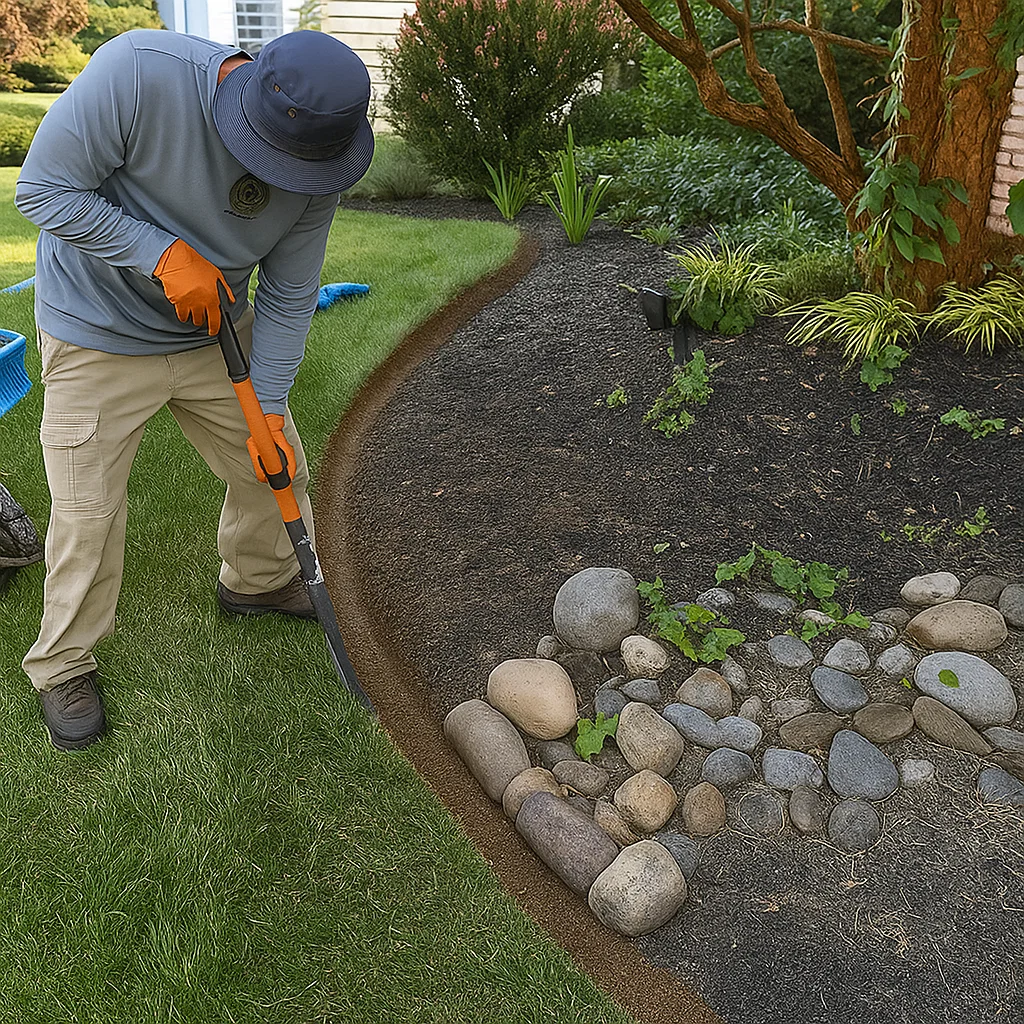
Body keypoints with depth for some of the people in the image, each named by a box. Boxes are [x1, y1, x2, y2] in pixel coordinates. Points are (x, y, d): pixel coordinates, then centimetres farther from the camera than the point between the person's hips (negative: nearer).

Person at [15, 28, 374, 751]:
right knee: (88, 513, -1)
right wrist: (165, 254, -30)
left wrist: (270, 409, -11)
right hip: (99, 339, -4)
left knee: (275, 467, 13)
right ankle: (65, 664, 21)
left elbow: (288, 298, -8)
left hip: (217, 333, 4)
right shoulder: (137, 71, -31)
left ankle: (259, 580, 42)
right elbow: (45, 188, -22)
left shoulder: (314, 156, -16)